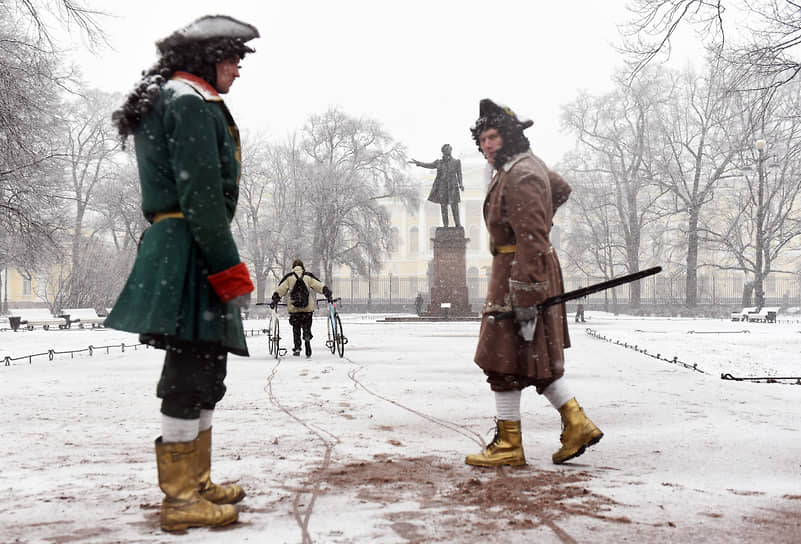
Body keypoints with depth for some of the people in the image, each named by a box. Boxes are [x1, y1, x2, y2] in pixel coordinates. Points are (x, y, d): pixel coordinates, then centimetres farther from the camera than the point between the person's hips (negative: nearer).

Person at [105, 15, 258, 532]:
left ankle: (196, 483, 23)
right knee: (193, 372, -8)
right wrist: (230, 268, -19)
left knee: (202, 372, 14)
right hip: (193, 250, -11)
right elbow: (200, 194, -19)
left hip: (175, 251, 11)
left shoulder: (165, 102, 24)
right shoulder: (193, 102, -9)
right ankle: (181, 500, -2)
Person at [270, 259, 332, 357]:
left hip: (294, 308, 0)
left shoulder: (289, 277, 4)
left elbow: (280, 289, -2)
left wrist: (275, 300, 0)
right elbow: (320, 286, 0)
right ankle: (307, 338, -20)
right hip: (308, 307, 0)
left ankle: (297, 348, 8)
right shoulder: (308, 277, 5)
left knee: (296, 328, 12)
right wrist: (329, 295, 3)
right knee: (307, 327, 11)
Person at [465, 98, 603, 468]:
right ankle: (576, 424, 18)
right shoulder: (528, 164, 11)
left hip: (519, 273, -10)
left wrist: (527, 301, -28)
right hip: (536, 268, 10)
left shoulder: (520, 177, -20)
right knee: (540, 358, 15)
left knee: (504, 362, -2)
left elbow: (532, 242, -26)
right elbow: (561, 189, 33)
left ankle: (508, 445, 7)